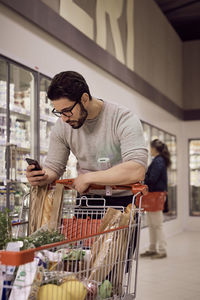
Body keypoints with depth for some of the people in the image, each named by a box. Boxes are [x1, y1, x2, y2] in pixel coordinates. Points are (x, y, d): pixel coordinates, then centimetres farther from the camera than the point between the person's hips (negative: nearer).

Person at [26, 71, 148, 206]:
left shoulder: (124, 118, -15)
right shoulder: (62, 126, -1)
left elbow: (137, 171, -26)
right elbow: (53, 167, 8)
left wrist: (87, 178, -22)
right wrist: (42, 177, -16)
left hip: (122, 200, -5)